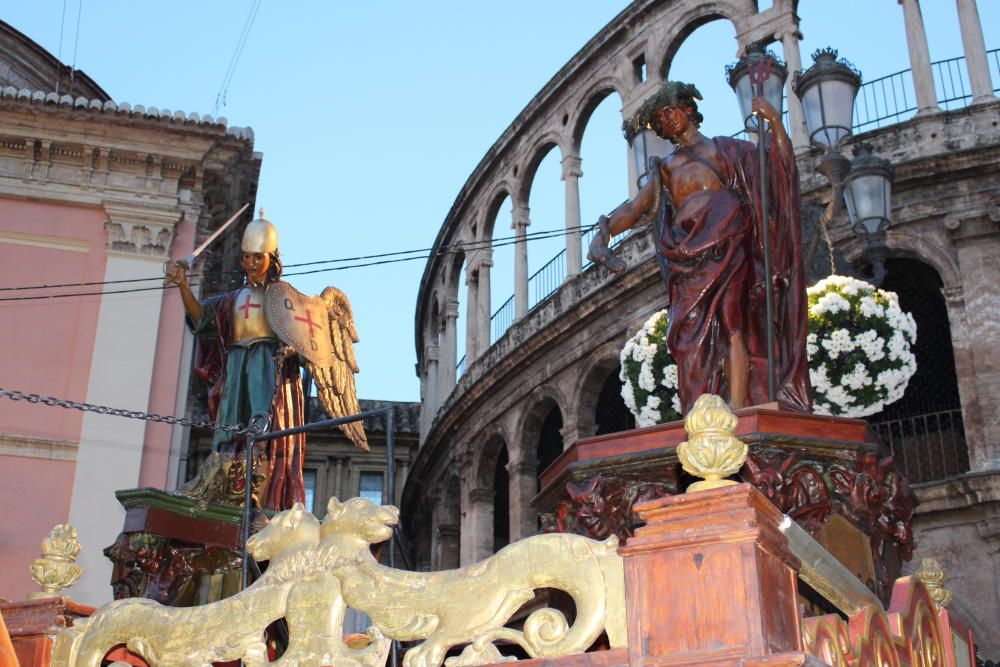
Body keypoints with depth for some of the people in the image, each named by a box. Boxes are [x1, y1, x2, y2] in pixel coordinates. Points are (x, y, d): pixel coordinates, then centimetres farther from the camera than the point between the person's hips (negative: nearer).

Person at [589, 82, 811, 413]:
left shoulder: (728, 149, 19)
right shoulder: (665, 168, 27)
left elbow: (781, 167, 9)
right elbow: (637, 206, 14)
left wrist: (774, 121, -5)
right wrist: (603, 231, -4)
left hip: (726, 247, -3)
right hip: (689, 259, 3)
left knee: (731, 324, -20)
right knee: (693, 338, -9)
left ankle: (736, 411, -28)